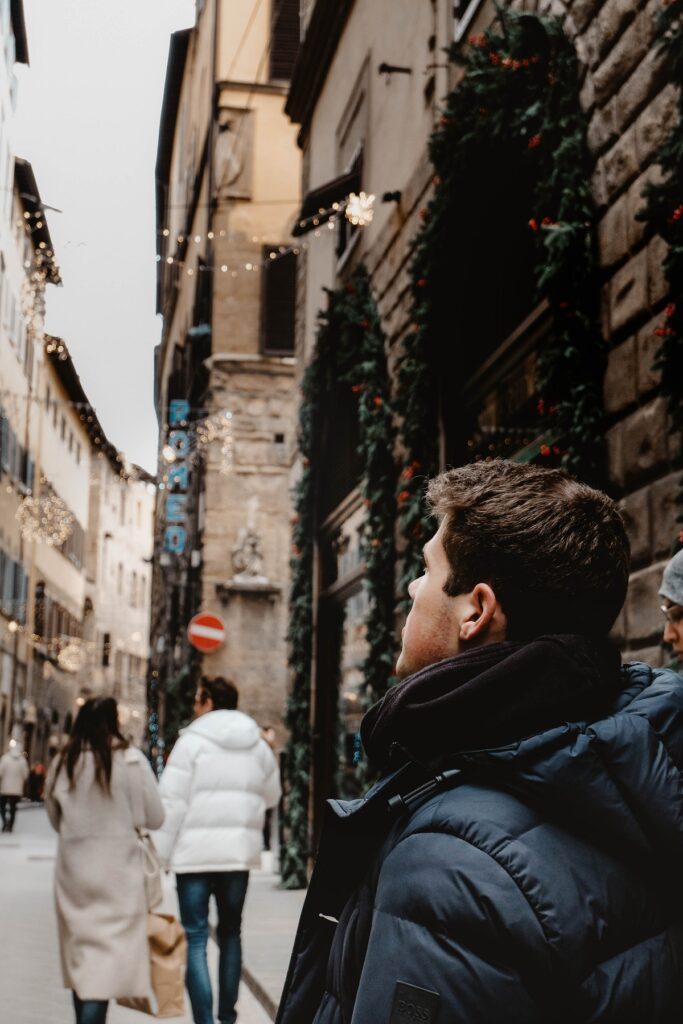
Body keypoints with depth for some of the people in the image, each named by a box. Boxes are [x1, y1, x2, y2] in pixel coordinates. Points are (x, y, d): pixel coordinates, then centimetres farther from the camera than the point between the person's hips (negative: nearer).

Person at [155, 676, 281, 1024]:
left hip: (196, 851, -5)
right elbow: (271, 796, 18)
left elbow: (172, 802, -11)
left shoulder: (192, 741, -7)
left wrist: (159, 852, -7)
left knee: (195, 937, -1)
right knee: (230, 933, 18)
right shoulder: (258, 745, 8)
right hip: (240, 851, 5)